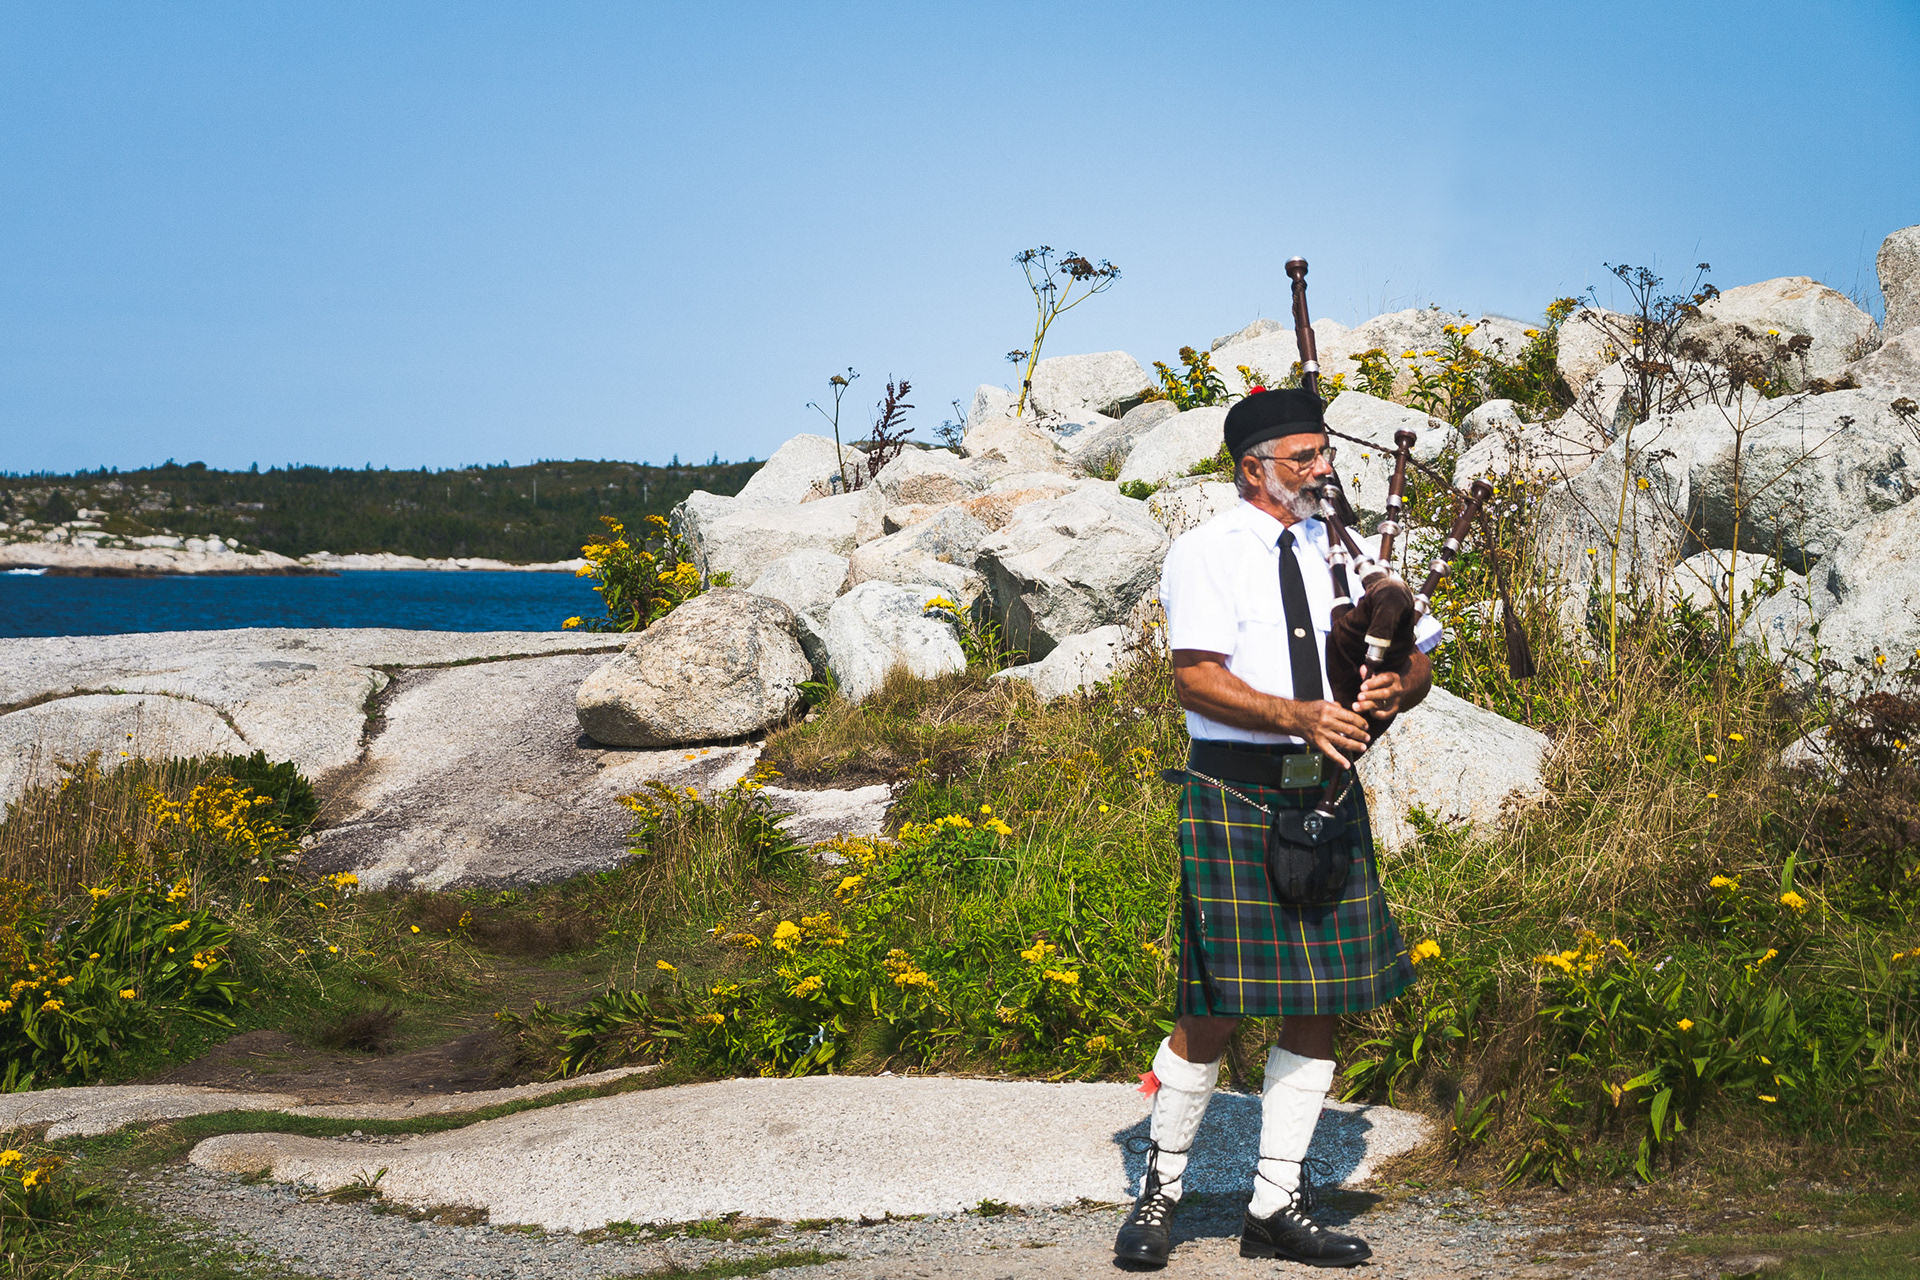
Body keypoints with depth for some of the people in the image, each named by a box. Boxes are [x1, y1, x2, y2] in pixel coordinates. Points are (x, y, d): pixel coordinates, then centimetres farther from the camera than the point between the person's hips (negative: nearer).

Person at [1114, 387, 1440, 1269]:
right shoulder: (1205, 554, -3)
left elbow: (1422, 657, 13)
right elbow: (1196, 677, -14)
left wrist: (1396, 690, -10)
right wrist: (1300, 716, -25)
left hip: (1328, 795, 5)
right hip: (1233, 791, -5)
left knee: (1319, 1005, 5)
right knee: (1214, 1009, -3)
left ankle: (1277, 1205, 14)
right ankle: (1159, 1193, 14)